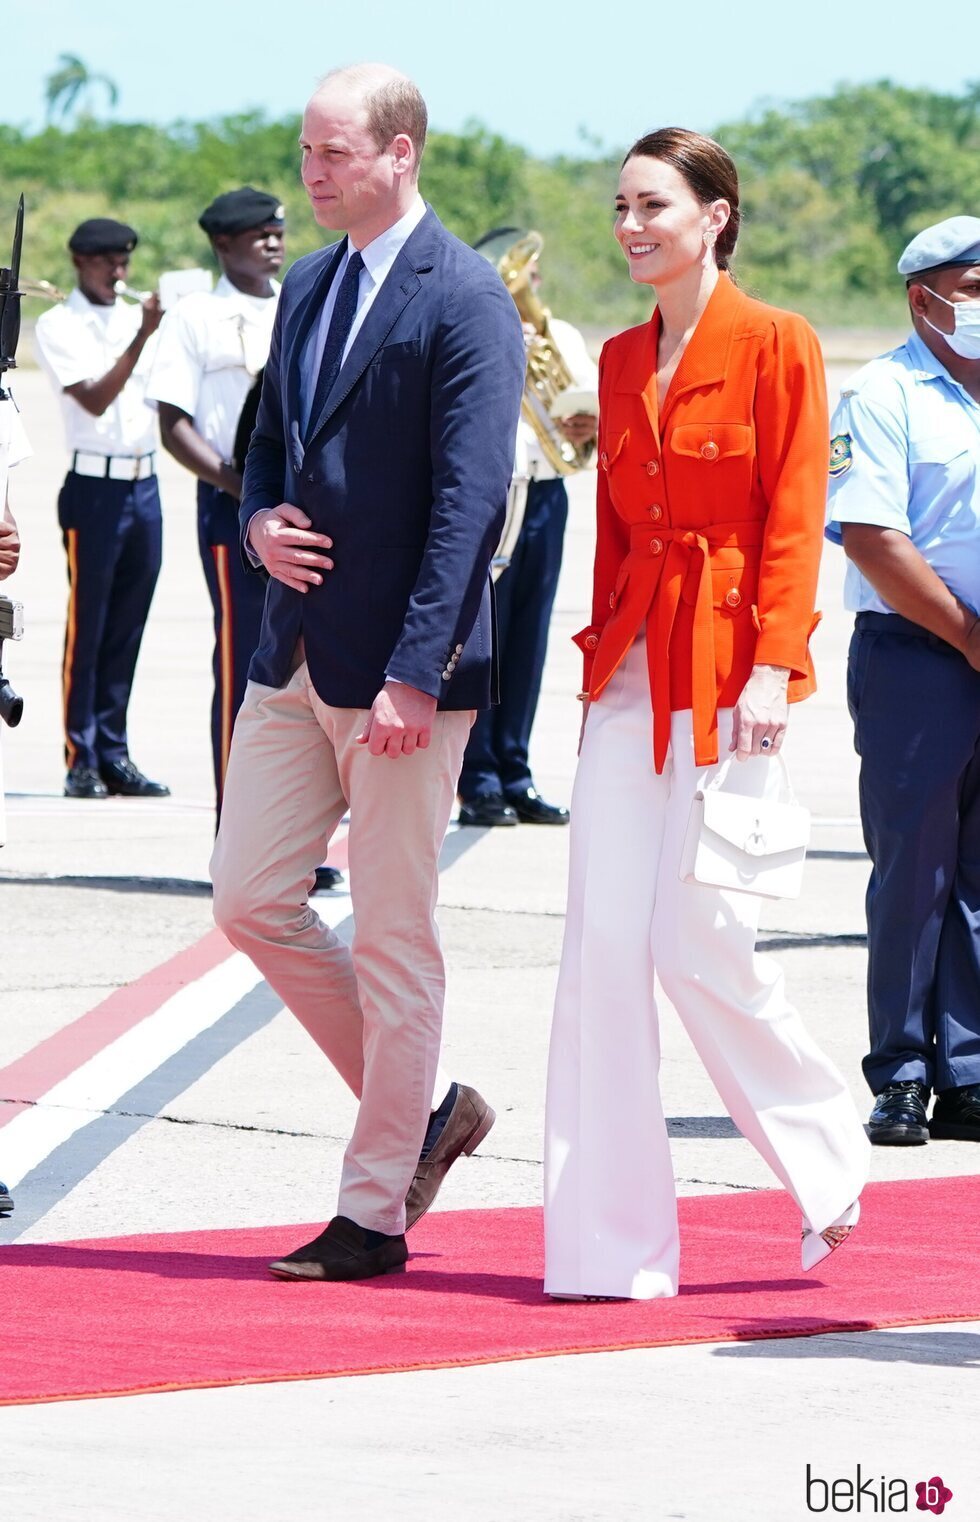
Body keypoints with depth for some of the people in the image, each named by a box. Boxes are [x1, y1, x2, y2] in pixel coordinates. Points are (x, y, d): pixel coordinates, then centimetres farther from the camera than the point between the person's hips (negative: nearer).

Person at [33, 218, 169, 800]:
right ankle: (81, 759, -1)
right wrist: (142, 337, -21)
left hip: (145, 484, 6)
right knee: (87, 625, -4)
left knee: (127, 628, 7)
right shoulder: (58, 326, -3)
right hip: (95, 486, -6)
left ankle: (114, 753, 12)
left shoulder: (137, 319, 16)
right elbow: (94, 399, -14)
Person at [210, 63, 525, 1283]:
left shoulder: (464, 300, -11)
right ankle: (421, 1109, 22)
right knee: (251, 903, 6)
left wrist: (414, 675, -22)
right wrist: (261, 521, 1)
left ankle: (374, 1211, 7)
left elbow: (469, 500, -16)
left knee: (394, 940, -1)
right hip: (295, 655, 8)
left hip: (400, 669, -8)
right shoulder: (307, 289, 14)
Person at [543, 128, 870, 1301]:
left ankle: (827, 1158, 16)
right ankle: (608, 1240, 0)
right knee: (603, 941, -3)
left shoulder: (775, 344, -4)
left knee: (700, 945, -9)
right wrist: (604, 659, 13)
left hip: (727, 662, -6)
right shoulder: (622, 360, 14)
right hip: (632, 665, 6)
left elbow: (794, 518, -9)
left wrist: (774, 667, -17)